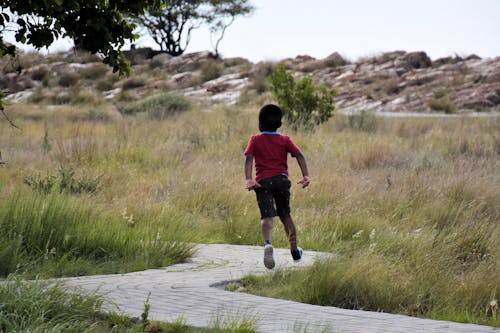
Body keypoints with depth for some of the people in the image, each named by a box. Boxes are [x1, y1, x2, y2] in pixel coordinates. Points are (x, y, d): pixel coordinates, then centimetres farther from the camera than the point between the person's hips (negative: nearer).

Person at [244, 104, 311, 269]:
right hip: (281, 179, 2)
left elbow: (249, 158, -8)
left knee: (267, 215, -13)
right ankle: (294, 250, 26)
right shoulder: (285, 140, 10)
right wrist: (306, 176, -9)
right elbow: (299, 155, -3)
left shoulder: (255, 140, 7)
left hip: (263, 181, -2)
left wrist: (248, 179, -17)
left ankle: (267, 243, -42)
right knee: (285, 214, 19)